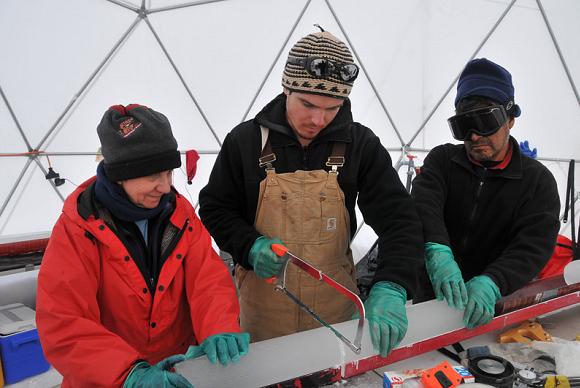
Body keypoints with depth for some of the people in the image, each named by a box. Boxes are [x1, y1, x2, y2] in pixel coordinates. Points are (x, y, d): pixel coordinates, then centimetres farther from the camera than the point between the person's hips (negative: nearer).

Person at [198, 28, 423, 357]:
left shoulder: (361, 145, -7)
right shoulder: (245, 140, -8)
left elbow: (399, 219, -12)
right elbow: (214, 208, 2)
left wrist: (391, 287, -29)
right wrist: (250, 246, -17)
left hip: (335, 302, 1)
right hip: (264, 301, 0)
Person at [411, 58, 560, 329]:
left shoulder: (538, 180, -1)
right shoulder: (442, 160, 2)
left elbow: (534, 245, -14)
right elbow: (424, 205, -17)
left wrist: (492, 282, -33)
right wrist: (437, 251, -37)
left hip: (494, 305, -1)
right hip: (433, 293, 1)